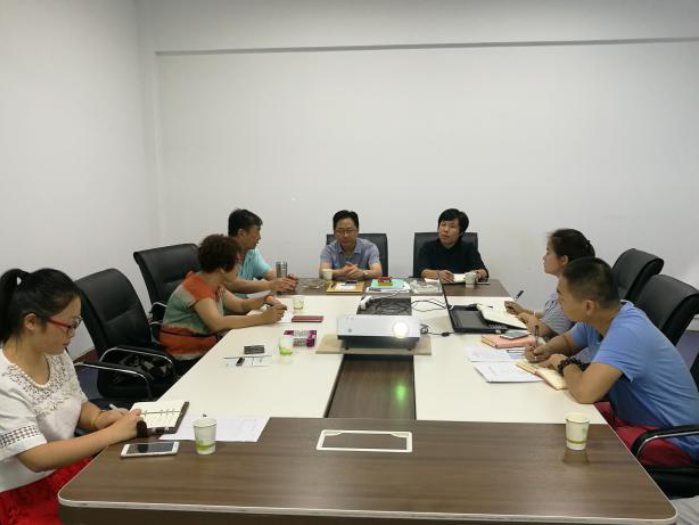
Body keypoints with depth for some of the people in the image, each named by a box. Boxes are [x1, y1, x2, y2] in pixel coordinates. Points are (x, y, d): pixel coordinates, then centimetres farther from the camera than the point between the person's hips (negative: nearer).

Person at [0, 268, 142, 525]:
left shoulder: (56, 356, -1)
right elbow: (37, 459, -27)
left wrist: (100, 418, -9)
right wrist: (113, 433, -28)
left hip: (74, 469, 7)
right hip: (28, 499, -6)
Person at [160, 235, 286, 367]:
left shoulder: (215, 285, 8)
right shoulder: (196, 289, -21)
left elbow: (241, 305, 17)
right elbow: (218, 323, -35)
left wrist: (266, 299, -2)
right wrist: (262, 318, -34)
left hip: (206, 351, 9)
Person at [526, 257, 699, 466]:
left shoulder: (627, 333, -32)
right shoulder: (595, 318, -5)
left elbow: (585, 392, -44)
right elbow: (566, 340, 17)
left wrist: (564, 363, -21)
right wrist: (546, 350, -7)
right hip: (632, 415, 8)